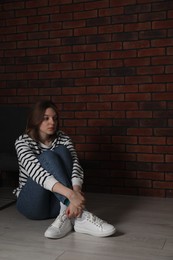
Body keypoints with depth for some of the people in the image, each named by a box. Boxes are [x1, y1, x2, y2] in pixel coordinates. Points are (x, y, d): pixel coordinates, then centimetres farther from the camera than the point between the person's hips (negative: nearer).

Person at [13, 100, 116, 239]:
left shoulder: (63, 139, 2)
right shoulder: (23, 142, -9)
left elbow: (75, 165, -16)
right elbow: (36, 171, -29)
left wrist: (76, 191, -40)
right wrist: (70, 194, -44)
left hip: (58, 202, 3)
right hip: (32, 203, -3)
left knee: (61, 151, -21)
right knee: (47, 156, -27)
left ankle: (67, 215, -39)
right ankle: (80, 215, -43)